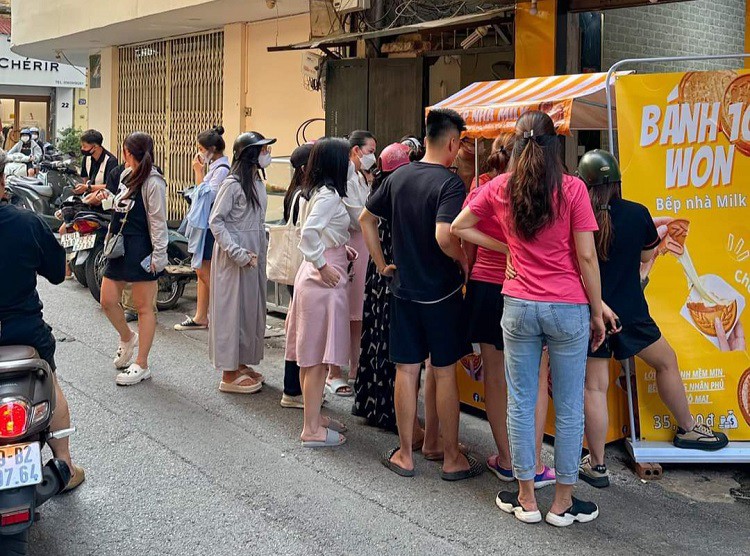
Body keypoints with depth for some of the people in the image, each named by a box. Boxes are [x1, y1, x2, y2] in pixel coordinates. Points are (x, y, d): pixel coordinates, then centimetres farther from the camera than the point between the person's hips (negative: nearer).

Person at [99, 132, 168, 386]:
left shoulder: (153, 182, -13)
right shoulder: (125, 175, 12)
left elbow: (158, 222, -14)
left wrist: (158, 255, -16)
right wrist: (111, 237, 19)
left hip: (141, 250, -8)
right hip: (120, 246, 8)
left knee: (143, 307, 1)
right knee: (108, 301, 9)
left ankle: (142, 365, 9)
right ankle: (128, 338, 37)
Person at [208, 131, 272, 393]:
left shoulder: (259, 183, 10)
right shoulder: (232, 184, -14)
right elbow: (215, 220, -15)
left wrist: (259, 251, 8)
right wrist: (236, 252, -21)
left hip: (254, 256, 8)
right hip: (233, 257, -8)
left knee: (251, 307, 13)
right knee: (232, 308, -2)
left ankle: (241, 363, 25)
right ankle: (229, 374, 5)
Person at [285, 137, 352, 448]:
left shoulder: (316, 192, 12)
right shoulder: (329, 195, -16)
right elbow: (308, 233, -29)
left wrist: (339, 248, 11)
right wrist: (323, 266, -20)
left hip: (312, 278, 10)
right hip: (325, 282, -10)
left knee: (311, 357, 15)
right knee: (318, 358, -3)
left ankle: (314, 417, 27)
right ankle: (312, 430, 4)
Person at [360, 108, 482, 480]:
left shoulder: (399, 176, 4)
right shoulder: (450, 183, -16)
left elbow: (366, 218, 11)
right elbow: (443, 236, -29)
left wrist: (381, 263, 15)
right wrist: (463, 260, -10)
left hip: (403, 289, 5)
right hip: (441, 292, -5)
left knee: (406, 371, 10)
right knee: (444, 373, 5)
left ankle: (405, 455, 19)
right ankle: (452, 458, 16)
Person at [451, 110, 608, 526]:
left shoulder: (499, 188, 1)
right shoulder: (572, 189, -8)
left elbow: (458, 228, 12)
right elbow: (586, 258, -7)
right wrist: (597, 312, 2)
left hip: (518, 306, 2)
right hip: (569, 309, -2)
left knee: (520, 403, 11)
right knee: (569, 408, 9)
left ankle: (526, 498, 21)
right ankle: (562, 502, 18)